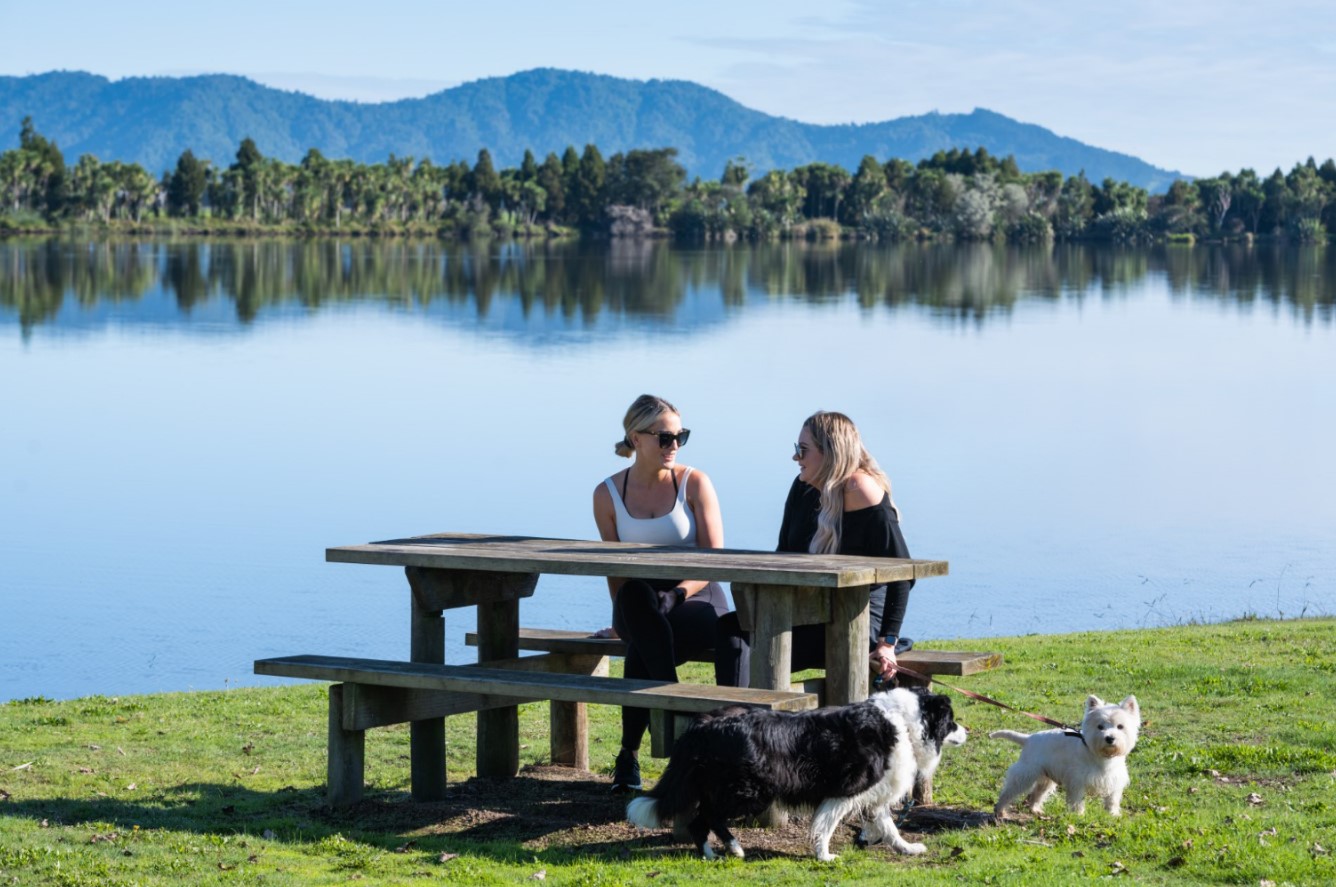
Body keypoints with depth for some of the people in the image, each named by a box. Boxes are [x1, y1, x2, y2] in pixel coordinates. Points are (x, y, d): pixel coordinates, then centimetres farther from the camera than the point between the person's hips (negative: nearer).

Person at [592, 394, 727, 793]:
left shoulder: (694, 483, -1)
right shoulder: (608, 495, 5)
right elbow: (615, 569, 8)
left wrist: (675, 595, -23)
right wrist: (626, 615, -8)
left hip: (699, 600, -2)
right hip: (639, 605, 2)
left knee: (642, 649, -37)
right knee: (636, 597, -39)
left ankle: (629, 752, -28)